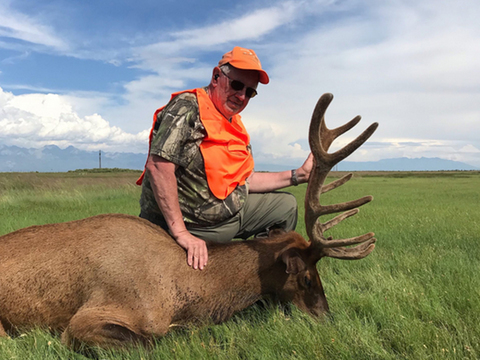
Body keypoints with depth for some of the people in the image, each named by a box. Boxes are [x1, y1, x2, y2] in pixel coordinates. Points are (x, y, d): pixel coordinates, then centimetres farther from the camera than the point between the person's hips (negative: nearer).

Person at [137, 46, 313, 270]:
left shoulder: (235, 126, 8)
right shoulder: (188, 108, -20)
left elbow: (246, 180, 10)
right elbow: (158, 167, -29)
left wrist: (299, 175, 4)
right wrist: (181, 233, -31)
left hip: (232, 211, 9)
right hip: (193, 229, -8)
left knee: (286, 205, 12)